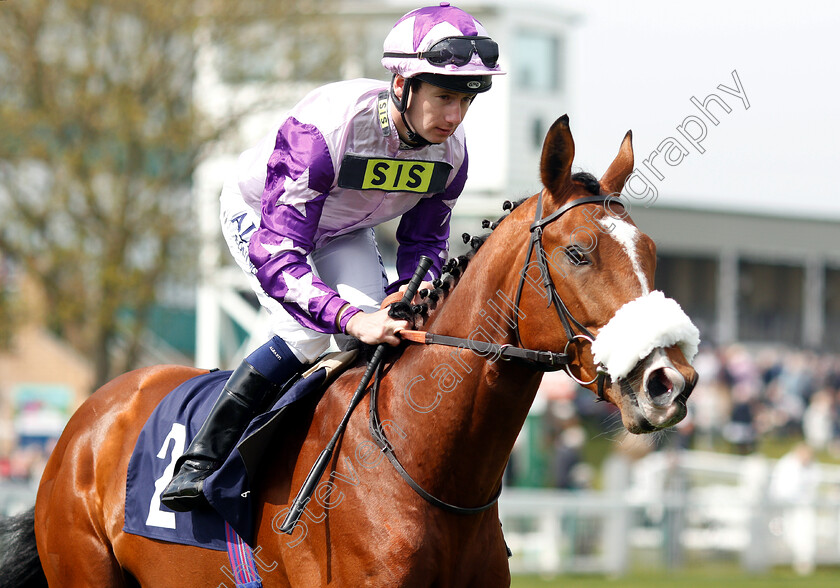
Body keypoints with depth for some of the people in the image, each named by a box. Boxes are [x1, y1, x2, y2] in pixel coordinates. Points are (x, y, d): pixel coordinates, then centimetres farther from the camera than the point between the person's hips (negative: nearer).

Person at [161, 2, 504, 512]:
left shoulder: (450, 152, -23)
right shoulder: (322, 129, -44)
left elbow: (424, 239, -5)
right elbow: (275, 253, -46)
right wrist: (351, 318, -58)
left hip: (344, 231, 5)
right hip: (258, 213, -5)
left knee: (382, 333, -21)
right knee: (307, 335, -28)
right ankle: (202, 457, -16)